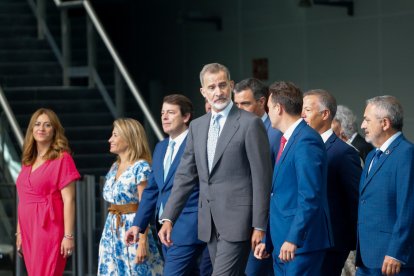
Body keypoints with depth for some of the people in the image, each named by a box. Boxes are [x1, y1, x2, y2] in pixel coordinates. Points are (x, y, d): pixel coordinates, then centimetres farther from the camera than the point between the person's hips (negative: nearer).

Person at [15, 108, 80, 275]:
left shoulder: (62, 159, -5)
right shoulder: (28, 161, 15)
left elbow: (69, 200, -10)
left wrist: (69, 236, -16)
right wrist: (19, 233, 14)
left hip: (49, 229, -7)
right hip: (29, 230, 7)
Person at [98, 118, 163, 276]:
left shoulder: (140, 167, -9)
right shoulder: (114, 168, 14)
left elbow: (145, 207, -14)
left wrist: (143, 242, -20)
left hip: (132, 231, -8)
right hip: (112, 232, 8)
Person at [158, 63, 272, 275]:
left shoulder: (250, 124, -6)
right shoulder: (197, 126, 13)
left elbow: (262, 178, -8)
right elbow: (185, 175, 14)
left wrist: (259, 226, -10)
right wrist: (168, 218, 7)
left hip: (237, 220, -6)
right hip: (210, 223, 6)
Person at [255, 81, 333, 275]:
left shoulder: (306, 141, -14)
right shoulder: (288, 140, 17)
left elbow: (310, 197, -21)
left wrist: (293, 239, -23)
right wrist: (267, 241, 19)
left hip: (301, 244, -9)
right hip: (283, 244, 9)